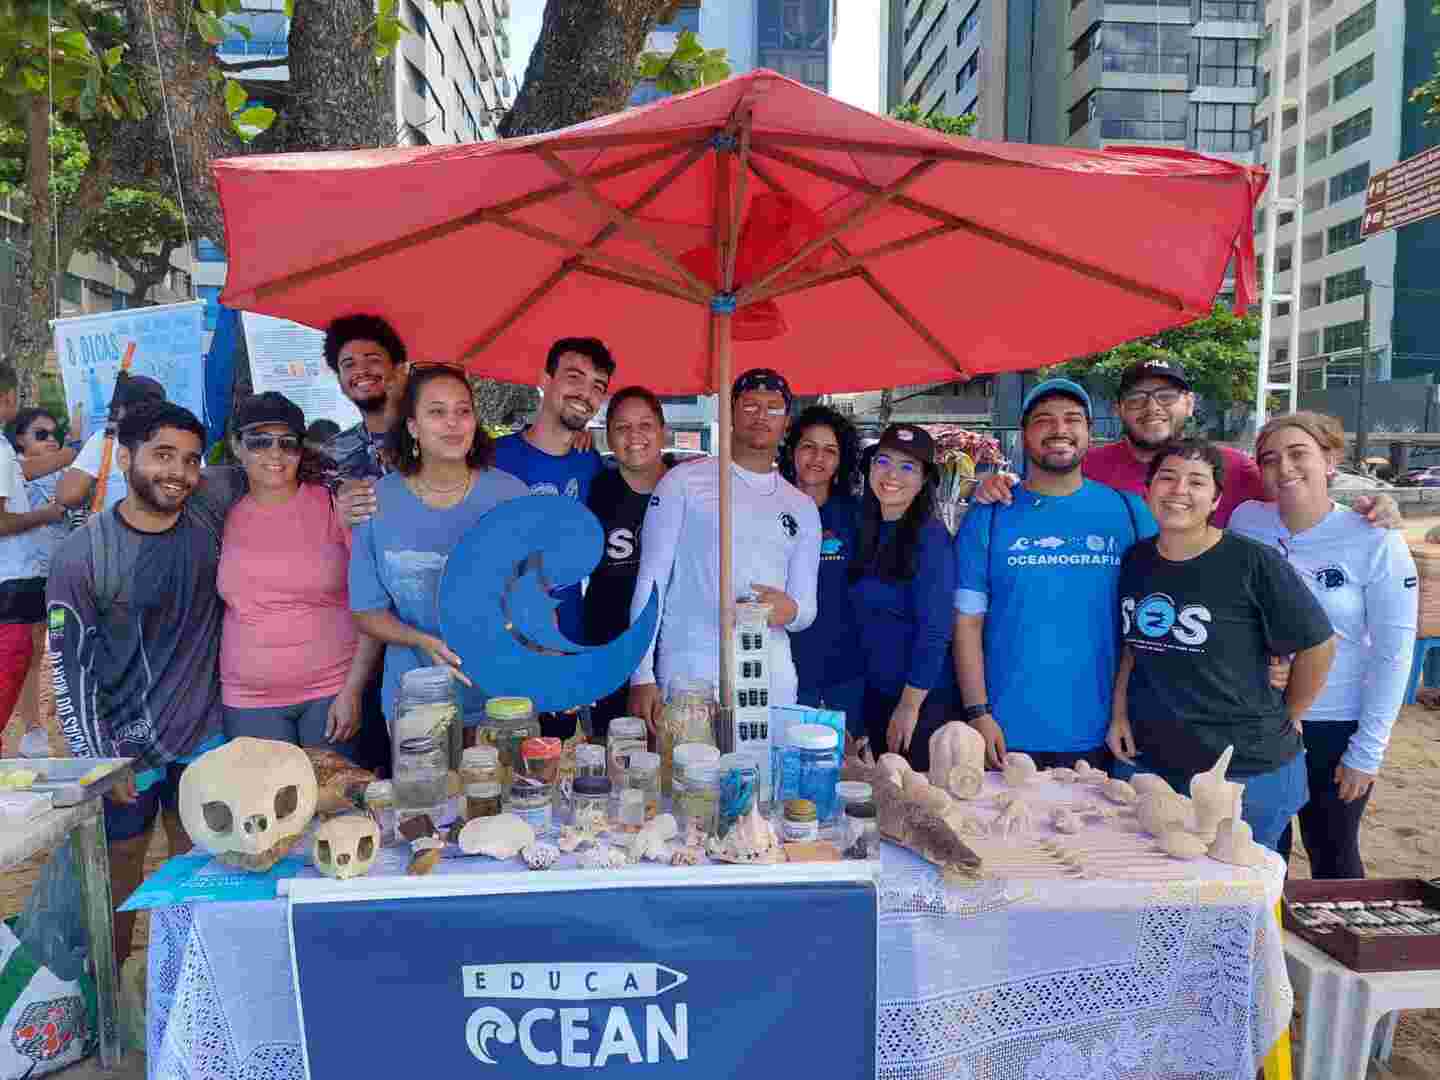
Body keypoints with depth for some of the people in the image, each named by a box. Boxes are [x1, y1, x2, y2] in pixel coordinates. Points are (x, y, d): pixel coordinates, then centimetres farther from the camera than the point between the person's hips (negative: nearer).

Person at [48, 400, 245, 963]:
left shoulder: (214, 505, -7)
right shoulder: (81, 556, -14)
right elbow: (69, 668, -9)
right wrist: (98, 761, -9)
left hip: (206, 736, 3)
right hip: (125, 747, -3)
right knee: (118, 876, 12)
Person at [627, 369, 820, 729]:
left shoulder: (803, 508, 13)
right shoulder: (684, 481, 1)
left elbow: (806, 609, 15)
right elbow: (650, 581, -1)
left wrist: (791, 611, -9)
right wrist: (642, 676, -8)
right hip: (687, 673, -3)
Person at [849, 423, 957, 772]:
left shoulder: (930, 537, -16)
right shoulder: (869, 531, 6)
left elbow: (935, 632, -19)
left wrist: (910, 704, -18)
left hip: (923, 698, -7)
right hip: (875, 691, 7)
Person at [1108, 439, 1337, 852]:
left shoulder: (1254, 564, -15)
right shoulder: (1134, 560, 0)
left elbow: (1317, 645, -7)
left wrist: (1286, 719, 2)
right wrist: (1119, 712, 6)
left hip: (1250, 769, -4)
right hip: (1147, 761, 4)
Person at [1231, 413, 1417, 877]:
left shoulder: (1376, 542, -12)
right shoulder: (1246, 521, -7)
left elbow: (1392, 653, -9)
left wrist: (1367, 750, -8)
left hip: (1337, 726, -2)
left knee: (1333, 857, 16)